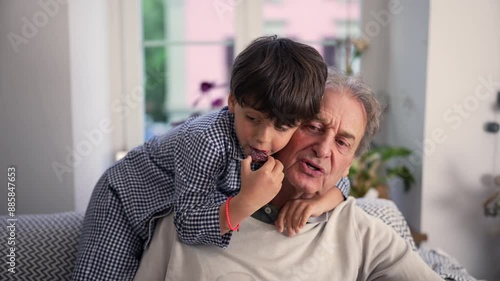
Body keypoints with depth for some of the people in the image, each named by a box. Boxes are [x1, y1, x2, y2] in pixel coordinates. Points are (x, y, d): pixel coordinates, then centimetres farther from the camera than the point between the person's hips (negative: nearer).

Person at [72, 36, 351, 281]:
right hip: (128, 198, -5)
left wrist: (319, 201, -32)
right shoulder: (207, 141, -40)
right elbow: (188, 226, -39)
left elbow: (337, 178, -10)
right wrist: (247, 202, -54)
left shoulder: (291, 143, -21)